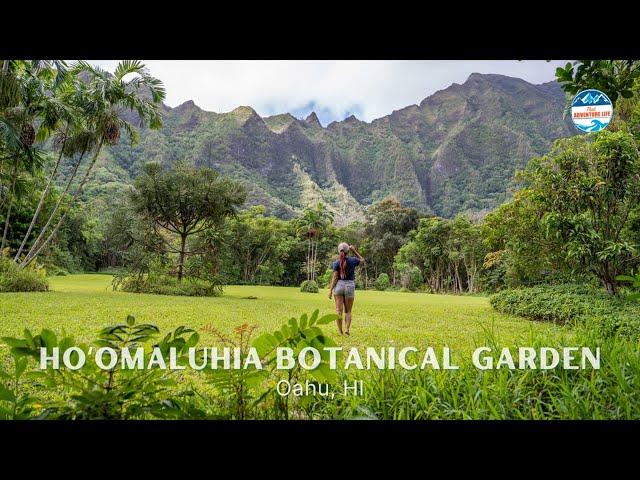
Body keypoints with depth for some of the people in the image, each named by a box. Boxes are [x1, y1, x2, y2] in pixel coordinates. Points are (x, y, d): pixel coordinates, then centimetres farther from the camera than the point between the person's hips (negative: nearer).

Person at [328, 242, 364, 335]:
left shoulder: (336, 263, -5)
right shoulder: (352, 260, -3)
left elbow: (335, 277, -10)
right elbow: (362, 260, 20)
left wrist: (330, 290, -7)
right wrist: (354, 250, 13)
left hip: (339, 285, 0)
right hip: (350, 286, 1)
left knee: (339, 310, 3)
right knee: (348, 311, 10)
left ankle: (340, 331, 3)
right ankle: (347, 329, -5)